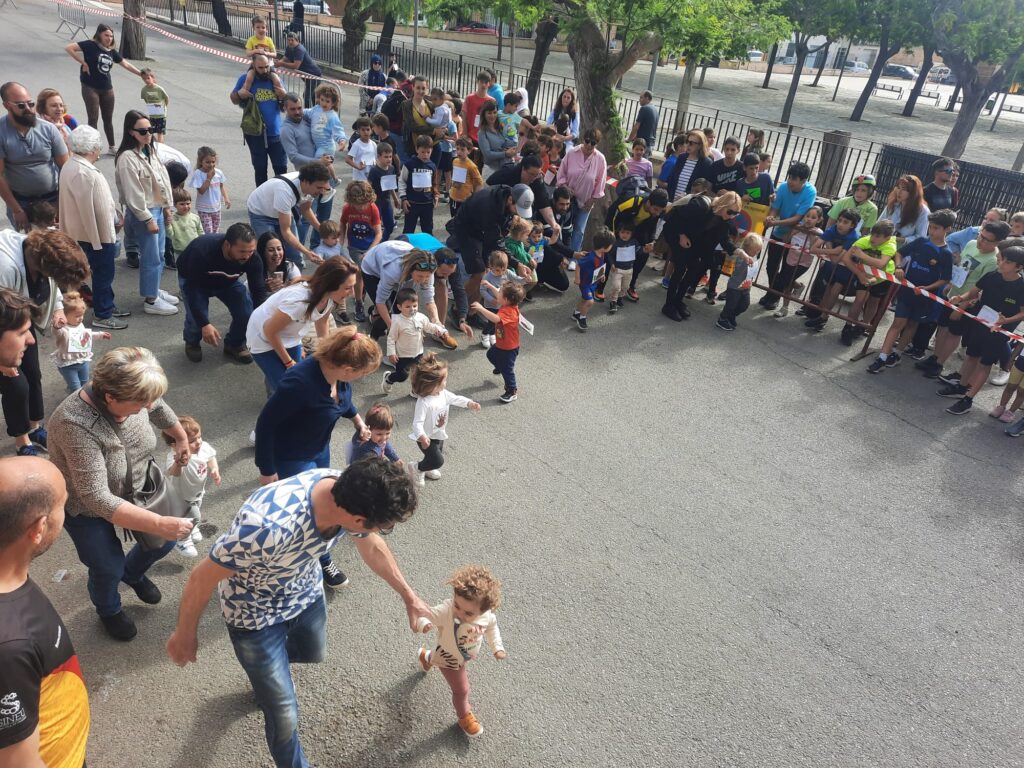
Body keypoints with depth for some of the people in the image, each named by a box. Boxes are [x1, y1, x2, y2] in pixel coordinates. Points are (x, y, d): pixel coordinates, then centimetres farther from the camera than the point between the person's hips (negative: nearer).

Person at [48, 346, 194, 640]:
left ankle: (133, 573, 46)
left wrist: (182, 439, 18)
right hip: (85, 503, -5)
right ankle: (109, 610, 37)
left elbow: (160, 410, 2)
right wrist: (159, 523, -44)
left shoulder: (135, 395, -25)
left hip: (133, 488, 5)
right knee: (108, 567, 1)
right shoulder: (76, 425, -41)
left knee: (166, 539, 11)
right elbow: (97, 499, -40)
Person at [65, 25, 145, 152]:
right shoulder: (90, 45, -9)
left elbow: (126, 64, 16)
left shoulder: (111, 51, 7)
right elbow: (68, 48, -15)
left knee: (108, 119, 14)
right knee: (93, 119, -3)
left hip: (107, 89, 5)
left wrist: (142, 74, 16)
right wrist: (83, 63, -16)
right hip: (90, 88, -5)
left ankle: (112, 147, 26)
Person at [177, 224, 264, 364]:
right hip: (193, 280, -3)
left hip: (228, 281, 3)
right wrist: (204, 324, -39)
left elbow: (259, 291, -23)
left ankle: (234, 345, 11)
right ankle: (192, 342, 14)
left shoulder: (253, 259, -31)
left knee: (247, 313, -19)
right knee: (197, 318, -23)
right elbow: (192, 289, -34)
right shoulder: (201, 252, -41)